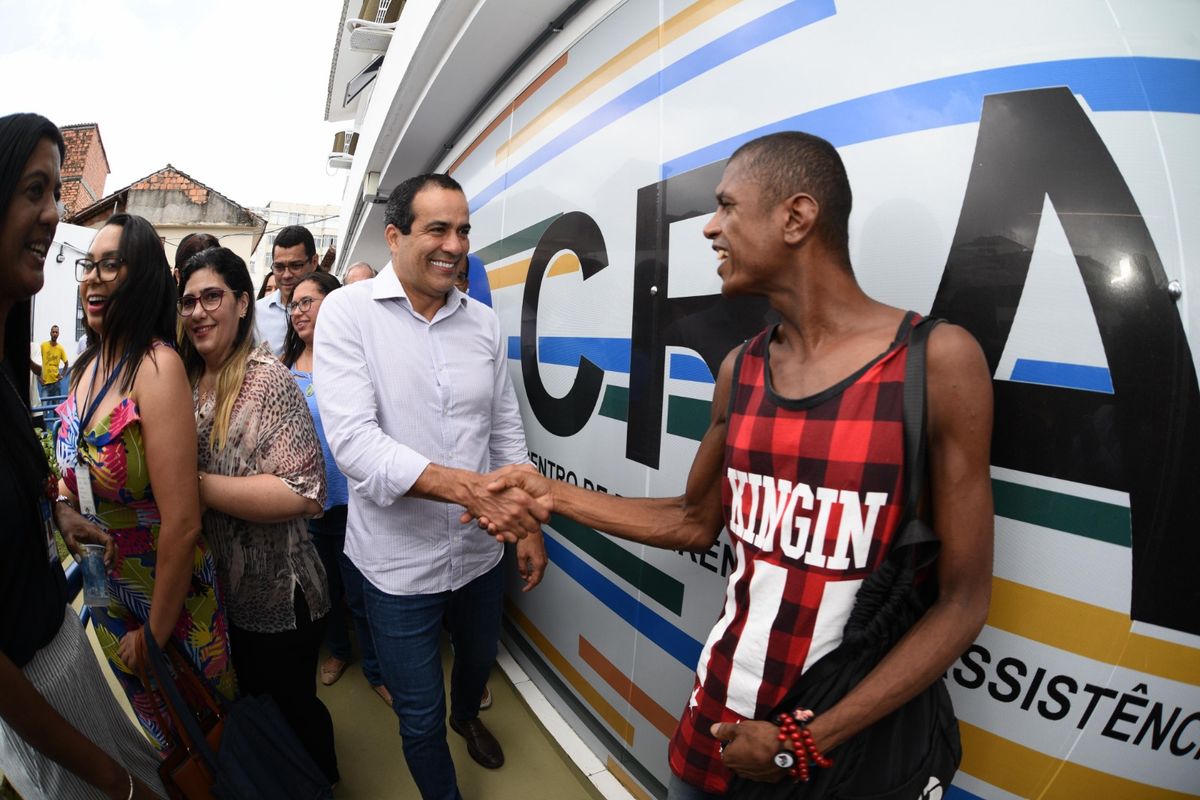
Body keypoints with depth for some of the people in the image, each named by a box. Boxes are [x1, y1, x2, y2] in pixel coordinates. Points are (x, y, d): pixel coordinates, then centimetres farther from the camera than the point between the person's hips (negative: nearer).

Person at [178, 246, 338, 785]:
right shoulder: (185, 381, 3)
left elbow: (304, 493, -28)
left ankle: (323, 784, 43)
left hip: (277, 598, -7)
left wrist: (196, 485, -27)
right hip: (215, 593, 7)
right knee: (246, 701, 27)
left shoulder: (267, 379, -19)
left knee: (293, 706, 15)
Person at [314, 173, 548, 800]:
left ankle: (467, 715, 64)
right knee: (421, 716, 14)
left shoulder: (483, 322, -1)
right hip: (399, 563, -4)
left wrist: (528, 524, 5)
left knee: (479, 658, 30)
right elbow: (352, 441, -24)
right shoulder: (347, 312, -13)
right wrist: (465, 485, -37)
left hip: (479, 552, 4)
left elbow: (506, 429, 5)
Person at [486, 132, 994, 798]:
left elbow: (962, 602, -12)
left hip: (855, 736, -4)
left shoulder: (936, 362, -16)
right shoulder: (740, 371, -2)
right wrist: (555, 495, 2)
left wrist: (810, 740, -14)